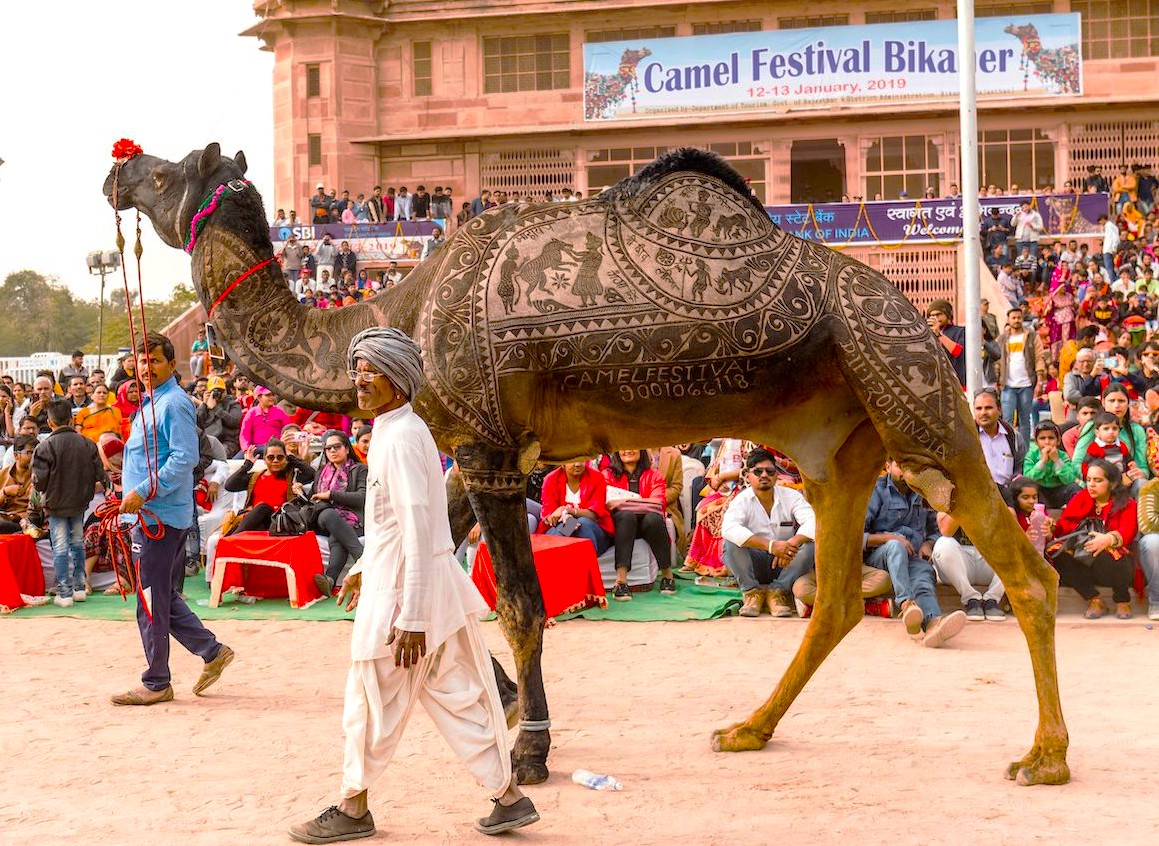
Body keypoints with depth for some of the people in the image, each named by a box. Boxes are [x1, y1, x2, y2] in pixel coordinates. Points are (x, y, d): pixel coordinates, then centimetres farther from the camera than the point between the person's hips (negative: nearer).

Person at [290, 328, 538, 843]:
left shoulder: (401, 437, -18)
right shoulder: (391, 430, 12)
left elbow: (418, 529, -24)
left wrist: (412, 618, -25)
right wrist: (365, 566, 32)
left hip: (405, 589, -9)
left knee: (372, 702, 5)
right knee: (459, 696, 12)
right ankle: (509, 797, 16)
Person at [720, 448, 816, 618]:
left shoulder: (791, 497, -2)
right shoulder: (742, 500, -7)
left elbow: (813, 521, -19)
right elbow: (728, 528, -29)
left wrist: (792, 543, -39)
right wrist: (770, 545, -39)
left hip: (785, 565, 2)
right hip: (753, 565, -1)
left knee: (810, 543, -25)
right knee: (731, 544, -28)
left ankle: (777, 591, -13)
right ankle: (752, 591, -11)